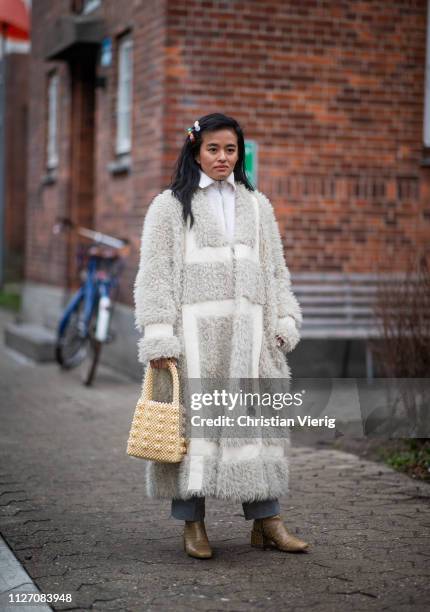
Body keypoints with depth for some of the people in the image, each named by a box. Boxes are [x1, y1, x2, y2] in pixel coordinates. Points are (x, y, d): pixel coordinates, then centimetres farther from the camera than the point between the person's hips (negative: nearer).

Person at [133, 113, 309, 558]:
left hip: (247, 328, 4)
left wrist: (285, 319, 8)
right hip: (194, 327, -3)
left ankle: (266, 521, 9)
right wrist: (158, 334, -10)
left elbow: (275, 269, 19)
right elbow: (155, 272, -1)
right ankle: (192, 524, 4)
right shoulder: (170, 205, 5)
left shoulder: (256, 206, 18)